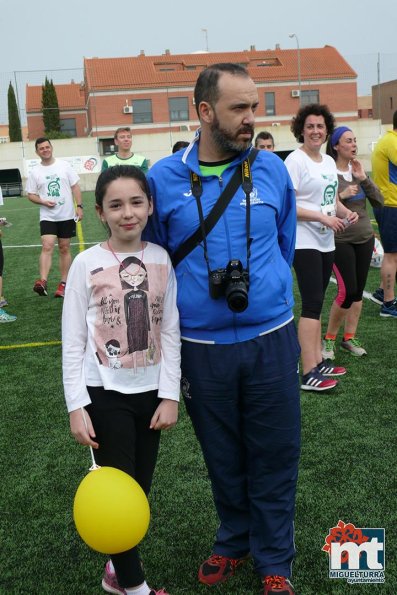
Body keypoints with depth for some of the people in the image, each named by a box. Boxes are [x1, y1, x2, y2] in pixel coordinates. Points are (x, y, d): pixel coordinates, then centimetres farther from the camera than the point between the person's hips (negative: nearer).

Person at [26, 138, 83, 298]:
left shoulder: (64, 165, 2)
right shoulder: (35, 172, 2)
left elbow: (75, 187, 3)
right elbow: (31, 194, 6)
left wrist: (79, 206, -7)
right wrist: (44, 202, -13)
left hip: (67, 215, 1)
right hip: (47, 216, -1)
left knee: (64, 249, 7)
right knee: (47, 246, -16)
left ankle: (63, 283, 14)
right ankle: (43, 281, -25)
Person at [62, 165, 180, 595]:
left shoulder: (160, 259, -1)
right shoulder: (87, 264, -9)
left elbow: (170, 331, 1)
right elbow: (72, 341, -6)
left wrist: (170, 395, -2)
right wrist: (76, 406, -9)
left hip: (150, 391, 3)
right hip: (106, 394, -3)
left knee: (140, 489, 12)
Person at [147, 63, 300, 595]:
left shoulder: (272, 169, -2)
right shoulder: (164, 178, -5)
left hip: (271, 339, 1)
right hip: (201, 346, 0)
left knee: (274, 456, 10)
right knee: (223, 457, 17)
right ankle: (234, 541, 41)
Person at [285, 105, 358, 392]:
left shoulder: (329, 161, 13)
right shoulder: (295, 160, -11)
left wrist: (346, 212, 0)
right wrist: (322, 217, -21)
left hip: (326, 242, 8)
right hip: (305, 242, -8)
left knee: (316, 303, 14)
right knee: (312, 304, -10)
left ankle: (318, 361, 23)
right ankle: (309, 374, -5)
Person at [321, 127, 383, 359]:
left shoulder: (358, 170, 7)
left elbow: (379, 202, 2)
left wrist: (363, 178, -8)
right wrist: (341, 195, -21)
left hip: (365, 238, 6)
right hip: (340, 241, -6)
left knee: (358, 291, 8)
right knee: (347, 291, -10)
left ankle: (350, 337, 20)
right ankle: (329, 338, 8)